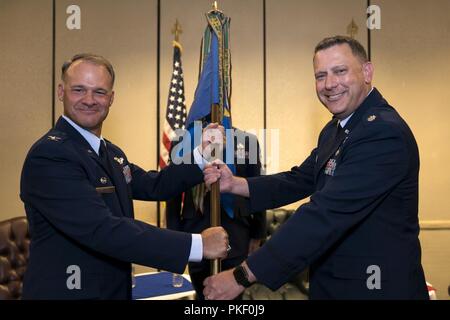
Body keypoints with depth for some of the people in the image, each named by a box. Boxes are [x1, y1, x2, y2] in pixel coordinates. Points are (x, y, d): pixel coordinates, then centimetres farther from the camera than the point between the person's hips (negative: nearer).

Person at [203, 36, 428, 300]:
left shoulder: (384, 132, -23)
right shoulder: (335, 129, 7)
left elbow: (326, 214, -30)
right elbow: (300, 180, 7)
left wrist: (243, 276, -29)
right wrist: (234, 184, -9)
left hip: (375, 287, -8)